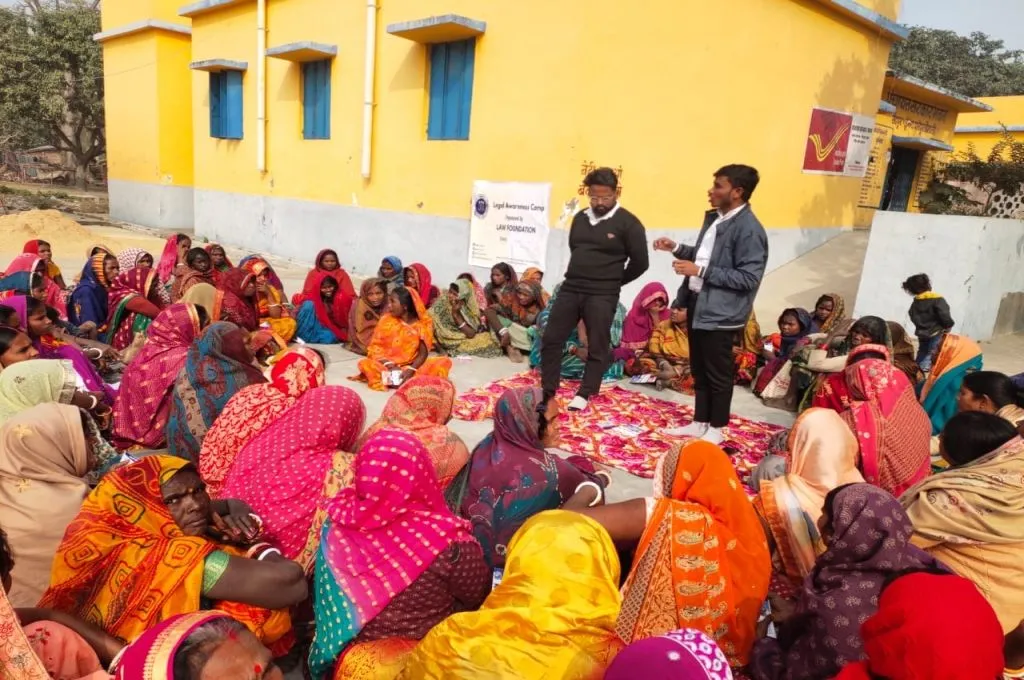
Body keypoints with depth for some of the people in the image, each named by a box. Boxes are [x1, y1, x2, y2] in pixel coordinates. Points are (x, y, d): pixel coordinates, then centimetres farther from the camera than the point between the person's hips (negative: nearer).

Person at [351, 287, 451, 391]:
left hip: (412, 367, 0)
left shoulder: (423, 324, -4)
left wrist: (411, 370, -26)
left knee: (445, 361, -19)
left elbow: (423, 353, -8)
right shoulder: (387, 320, -1)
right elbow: (375, 348, -5)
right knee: (365, 364, -30)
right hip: (388, 365, 0)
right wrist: (389, 365, -22)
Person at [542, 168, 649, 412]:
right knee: (551, 340, 4)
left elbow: (640, 263, -5)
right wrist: (579, 276, 13)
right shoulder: (580, 218, 11)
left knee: (597, 348, 4)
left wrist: (613, 282, 4)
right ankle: (547, 391, 15)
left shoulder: (628, 223, -7)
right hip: (570, 289, 5)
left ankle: (584, 395, 18)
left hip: (602, 296, -5)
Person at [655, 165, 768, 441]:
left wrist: (701, 271, -24)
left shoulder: (749, 229, -18)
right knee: (699, 370, 17)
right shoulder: (713, 217, 11)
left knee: (718, 374, 4)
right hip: (698, 304, 9)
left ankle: (715, 428, 19)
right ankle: (699, 423, 30)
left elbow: (749, 278, -22)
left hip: (720, 312, -9)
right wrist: (677, 249, 8)